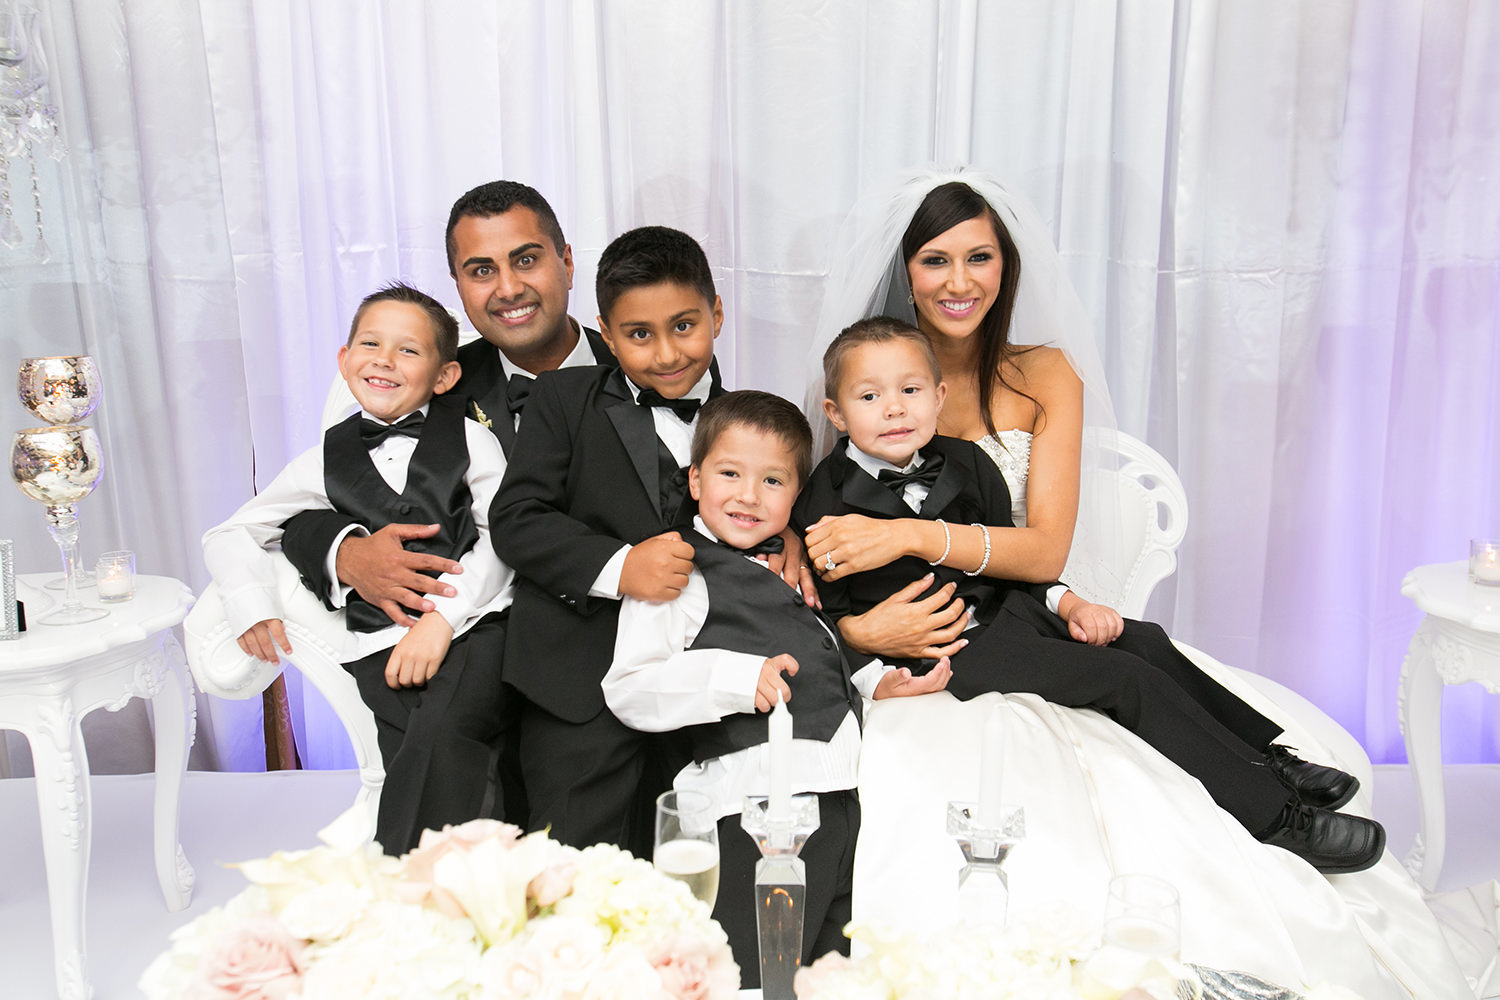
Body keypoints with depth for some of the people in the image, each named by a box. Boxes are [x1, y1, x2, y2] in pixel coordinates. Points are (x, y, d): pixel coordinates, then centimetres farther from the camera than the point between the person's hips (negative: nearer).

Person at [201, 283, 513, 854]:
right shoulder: (328, 461, 16)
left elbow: (502, 535, 2)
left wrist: (443, 617, -11)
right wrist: (252, 606, 6)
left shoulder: (470, 441, 10)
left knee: (440, 733, -30)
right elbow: (230, 535, 24)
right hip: (379, 643, 2)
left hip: (473, 621, -2)